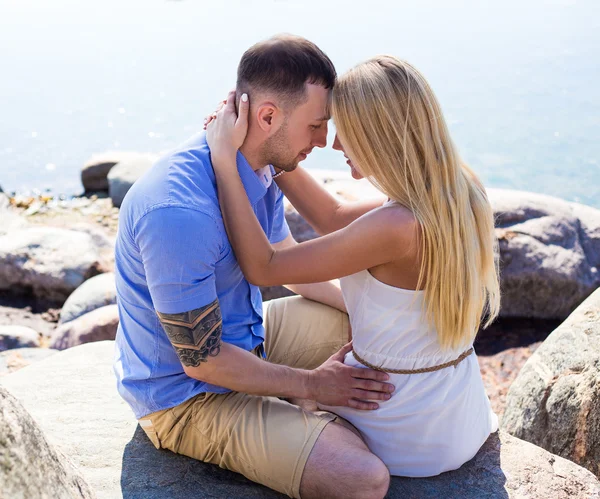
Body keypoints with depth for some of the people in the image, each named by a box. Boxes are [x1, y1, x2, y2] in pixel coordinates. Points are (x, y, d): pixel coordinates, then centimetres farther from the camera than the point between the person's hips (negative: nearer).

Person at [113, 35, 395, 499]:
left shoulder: (259, 167, -5)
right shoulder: (180, 213, -34)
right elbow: (201, 359, -25)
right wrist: (312, 383, -15)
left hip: (248, 333, 9)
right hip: (187, 392, -9)